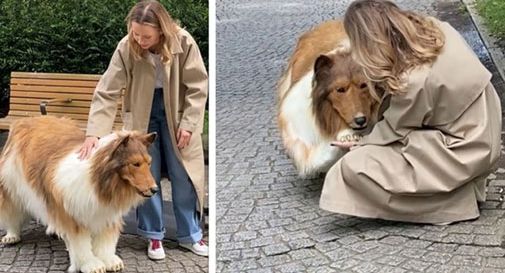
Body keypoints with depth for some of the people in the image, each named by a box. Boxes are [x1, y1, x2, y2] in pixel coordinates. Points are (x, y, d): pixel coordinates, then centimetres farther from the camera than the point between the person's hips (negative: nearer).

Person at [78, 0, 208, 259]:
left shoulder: (184, 43, -22)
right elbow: (106, 92, -22)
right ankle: (154, 235, 19)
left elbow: (197, 87, -12)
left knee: (183, 175, 6)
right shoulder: (126, 48, -22)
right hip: (141, 115, 0)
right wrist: (94, 132, -30)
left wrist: (187, 124, -14)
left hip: (177, 113, 0)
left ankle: (190, 234, 20)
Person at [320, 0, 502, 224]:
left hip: (462, 154, -9)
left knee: (353, 167, -15)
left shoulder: (414, 82, -29)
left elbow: (394, 131, -10)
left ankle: (453, 200, -5)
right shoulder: (435, 28, -8)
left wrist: (360, 144, 8)